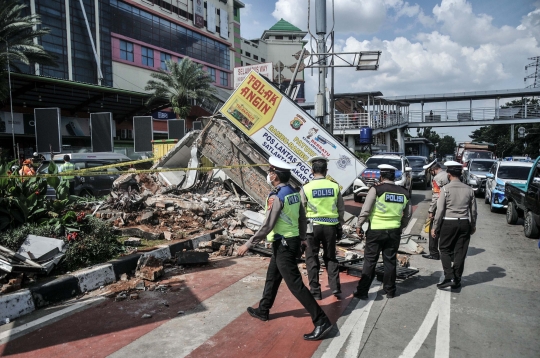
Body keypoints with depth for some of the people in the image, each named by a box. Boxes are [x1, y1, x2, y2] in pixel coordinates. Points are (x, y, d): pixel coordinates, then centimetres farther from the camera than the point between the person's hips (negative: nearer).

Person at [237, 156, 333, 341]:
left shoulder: (276, 197, -21)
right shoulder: (294, 192, 5)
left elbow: (266, 226, -23)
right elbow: (302, 217, 12)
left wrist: (248, 244, -17)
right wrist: (302, 237, 25)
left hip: (283, 244, -10)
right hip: (292, 241, 10)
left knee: (295, 284, -5)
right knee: (272, 277, 23)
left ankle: (321, 321, -2)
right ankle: (263, 310, 40)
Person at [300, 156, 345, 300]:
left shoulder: (306, 188, -8)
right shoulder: (334, 186, 0)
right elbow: (341, 209, 5)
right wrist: (339, 226, 16)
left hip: (313, 226, -2)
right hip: (331, 226, 3)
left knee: (312, 258, 10)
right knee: (330, 257, 18)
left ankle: (315, 291, 15)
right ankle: (335, 287, 14)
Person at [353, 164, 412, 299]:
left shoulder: (376, 189, -11)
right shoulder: (403, 192, 5)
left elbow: (365, 210, -12)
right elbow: (408, 214, 13)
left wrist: (359, 225, -1)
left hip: (376, 231, -4)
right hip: (394, 232, 4)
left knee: (370, 261, 3)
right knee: (390, 261, 14)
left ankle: (362, 291, 7)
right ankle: (390, 290, 24)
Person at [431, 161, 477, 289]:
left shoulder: (446, 188, -10)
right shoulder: (469, 189, 2)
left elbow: (440, 210, -11)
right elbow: (473, 210, 9)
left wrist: (435, 227, -4)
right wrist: (473, 226, 22)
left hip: (449, 223, -4)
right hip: (464, 223, 4)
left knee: (445, 250, 9)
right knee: (460, 252, 10)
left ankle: (449, 277, -3)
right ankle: (457, 280, 18)